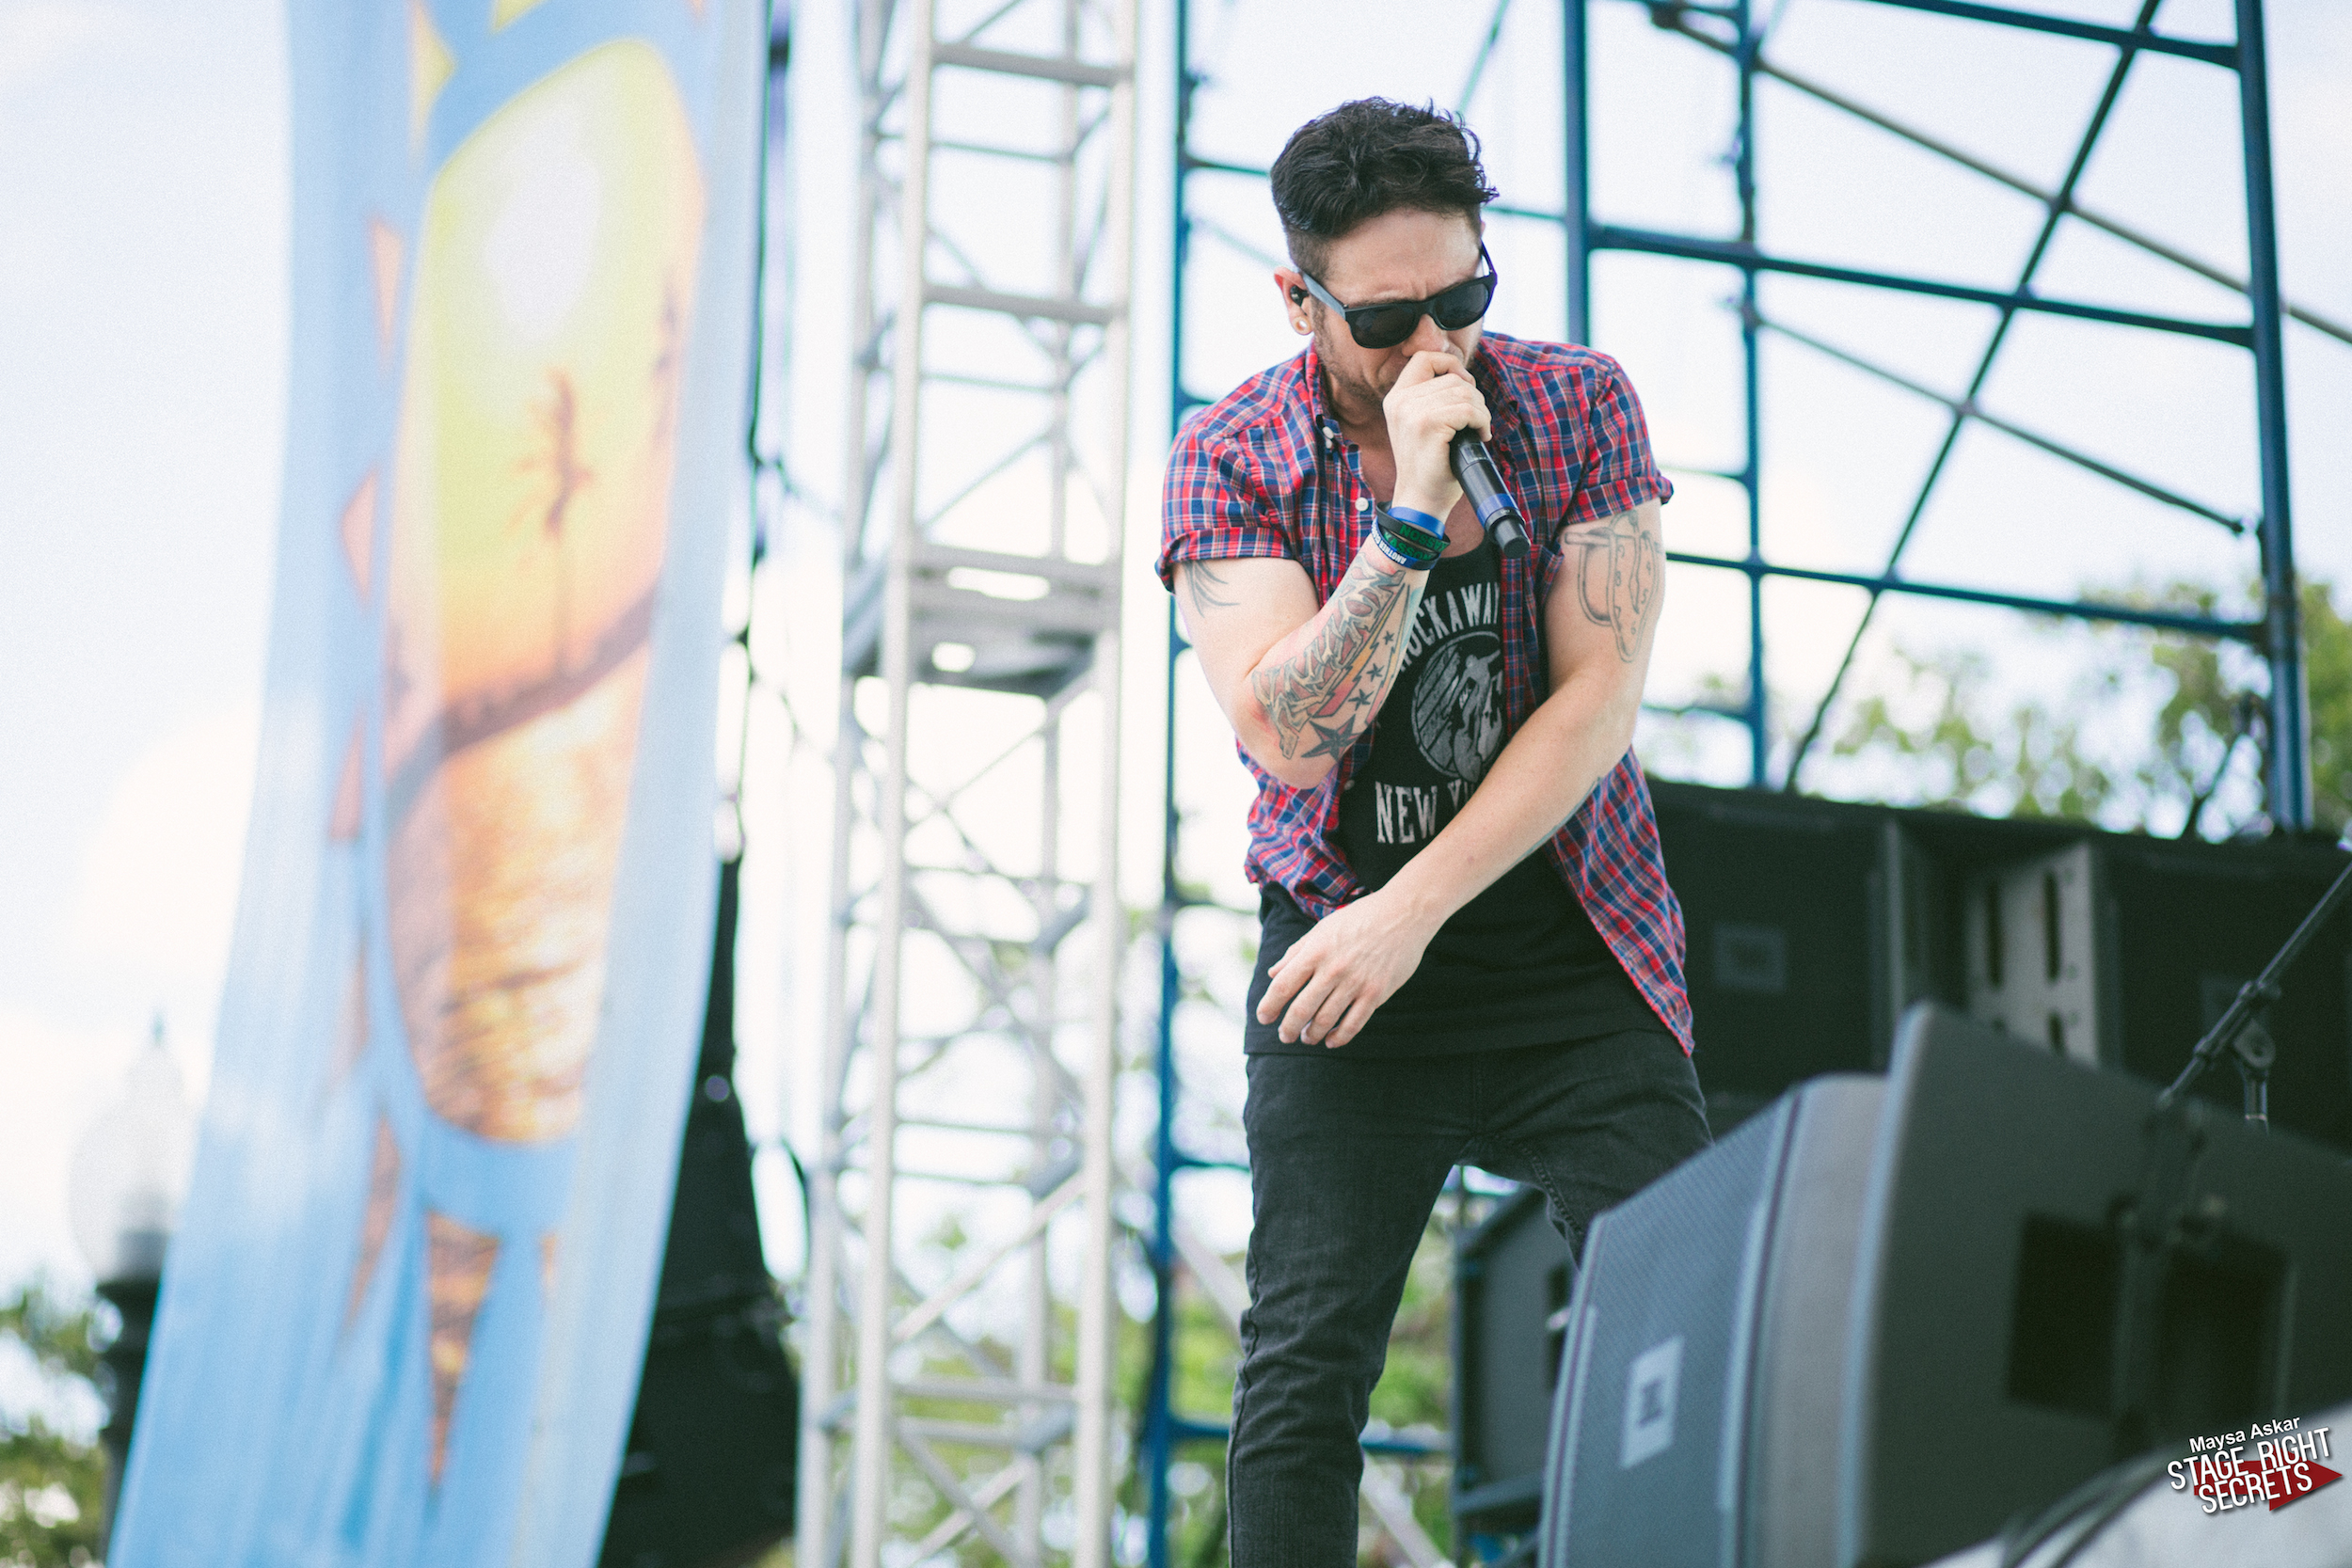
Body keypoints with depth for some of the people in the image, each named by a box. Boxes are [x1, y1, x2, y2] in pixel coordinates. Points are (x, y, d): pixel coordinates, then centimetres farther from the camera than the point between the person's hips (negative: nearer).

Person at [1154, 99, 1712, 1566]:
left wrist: (1413, 910, -15)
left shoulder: (1577, 403, -3)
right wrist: (1415, 510, -26)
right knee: (1307, 1361, -5)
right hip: (1346, 951, 0)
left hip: (1572, 946, 1)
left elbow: (1600, 699, -9)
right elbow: (1288, 735, -17)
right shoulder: (1231, 458, -5)